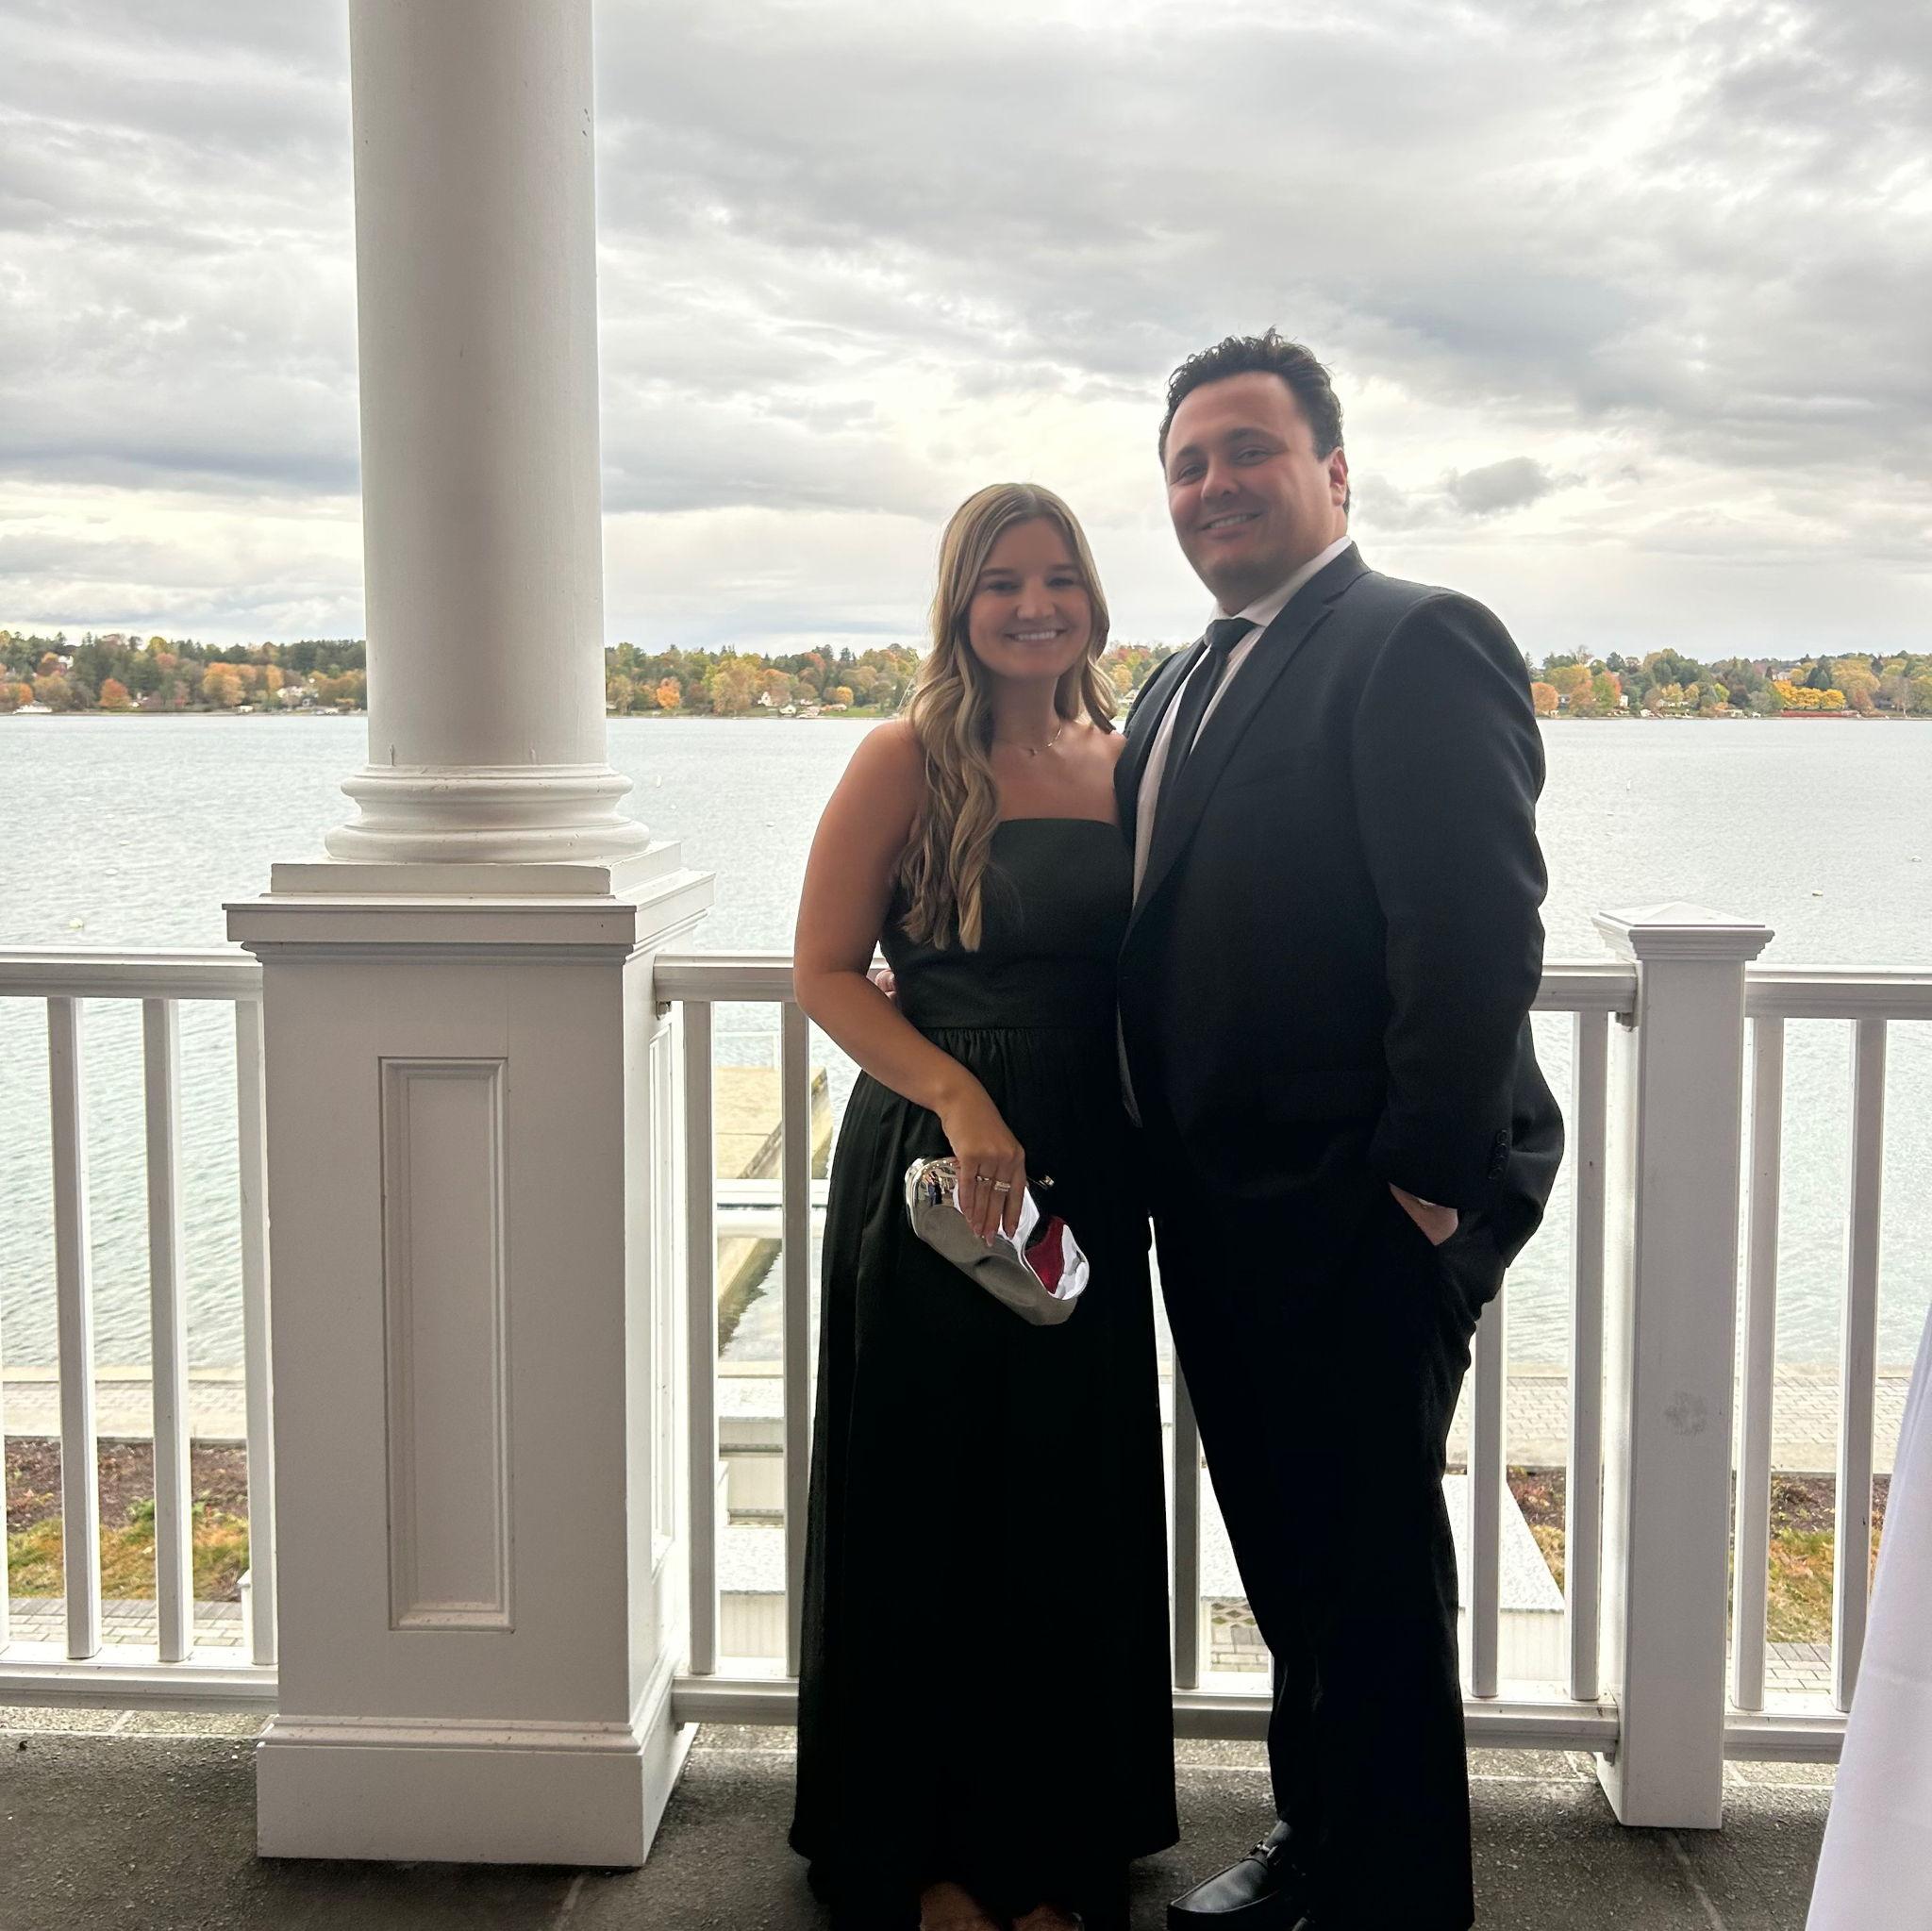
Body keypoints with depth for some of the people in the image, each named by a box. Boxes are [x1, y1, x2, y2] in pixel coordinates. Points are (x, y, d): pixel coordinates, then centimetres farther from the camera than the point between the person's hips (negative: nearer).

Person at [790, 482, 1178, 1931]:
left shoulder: (1128, 764, 8)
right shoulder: (908, 761, -6)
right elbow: (826, 970, -8)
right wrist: (957, 1098, -21)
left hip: (1092, 1180, 4)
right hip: (930, 1169, -4)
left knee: (1077, 1512, 12)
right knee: (931, 1510, 6)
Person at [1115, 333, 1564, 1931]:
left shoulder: (1419, 644, -12)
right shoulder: (1182, 688, 16)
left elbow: (1479, 933, -20)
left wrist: (1426, 1184, -20)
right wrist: (1159, 1169, 9)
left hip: (1363, 1217, -8)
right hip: (1219, 1213, 8)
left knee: (1374, 1582, 4)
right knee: (1290, 1562, 20)